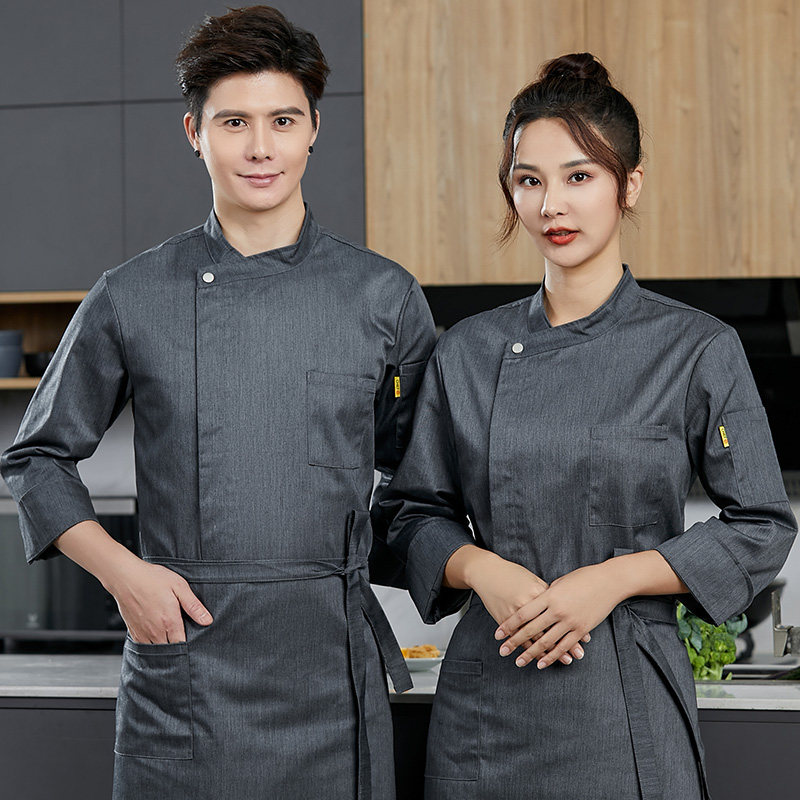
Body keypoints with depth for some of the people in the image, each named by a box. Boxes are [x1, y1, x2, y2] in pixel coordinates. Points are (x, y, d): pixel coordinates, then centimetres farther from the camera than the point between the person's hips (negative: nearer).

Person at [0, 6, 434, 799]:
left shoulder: (384, 297, 4)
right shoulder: (131, 299, 2)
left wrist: (375, 556, 0)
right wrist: (121, 571, -3)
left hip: (333, 669, 1)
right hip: (182, 667, -1)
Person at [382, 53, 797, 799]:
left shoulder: (698, 350, -4)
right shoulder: (467, 352, 4)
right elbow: (417, 513, 10)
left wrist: (613, 578, -13)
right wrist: (482, 568, -10)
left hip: (626, 700, -2)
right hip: (486, 694, 3)